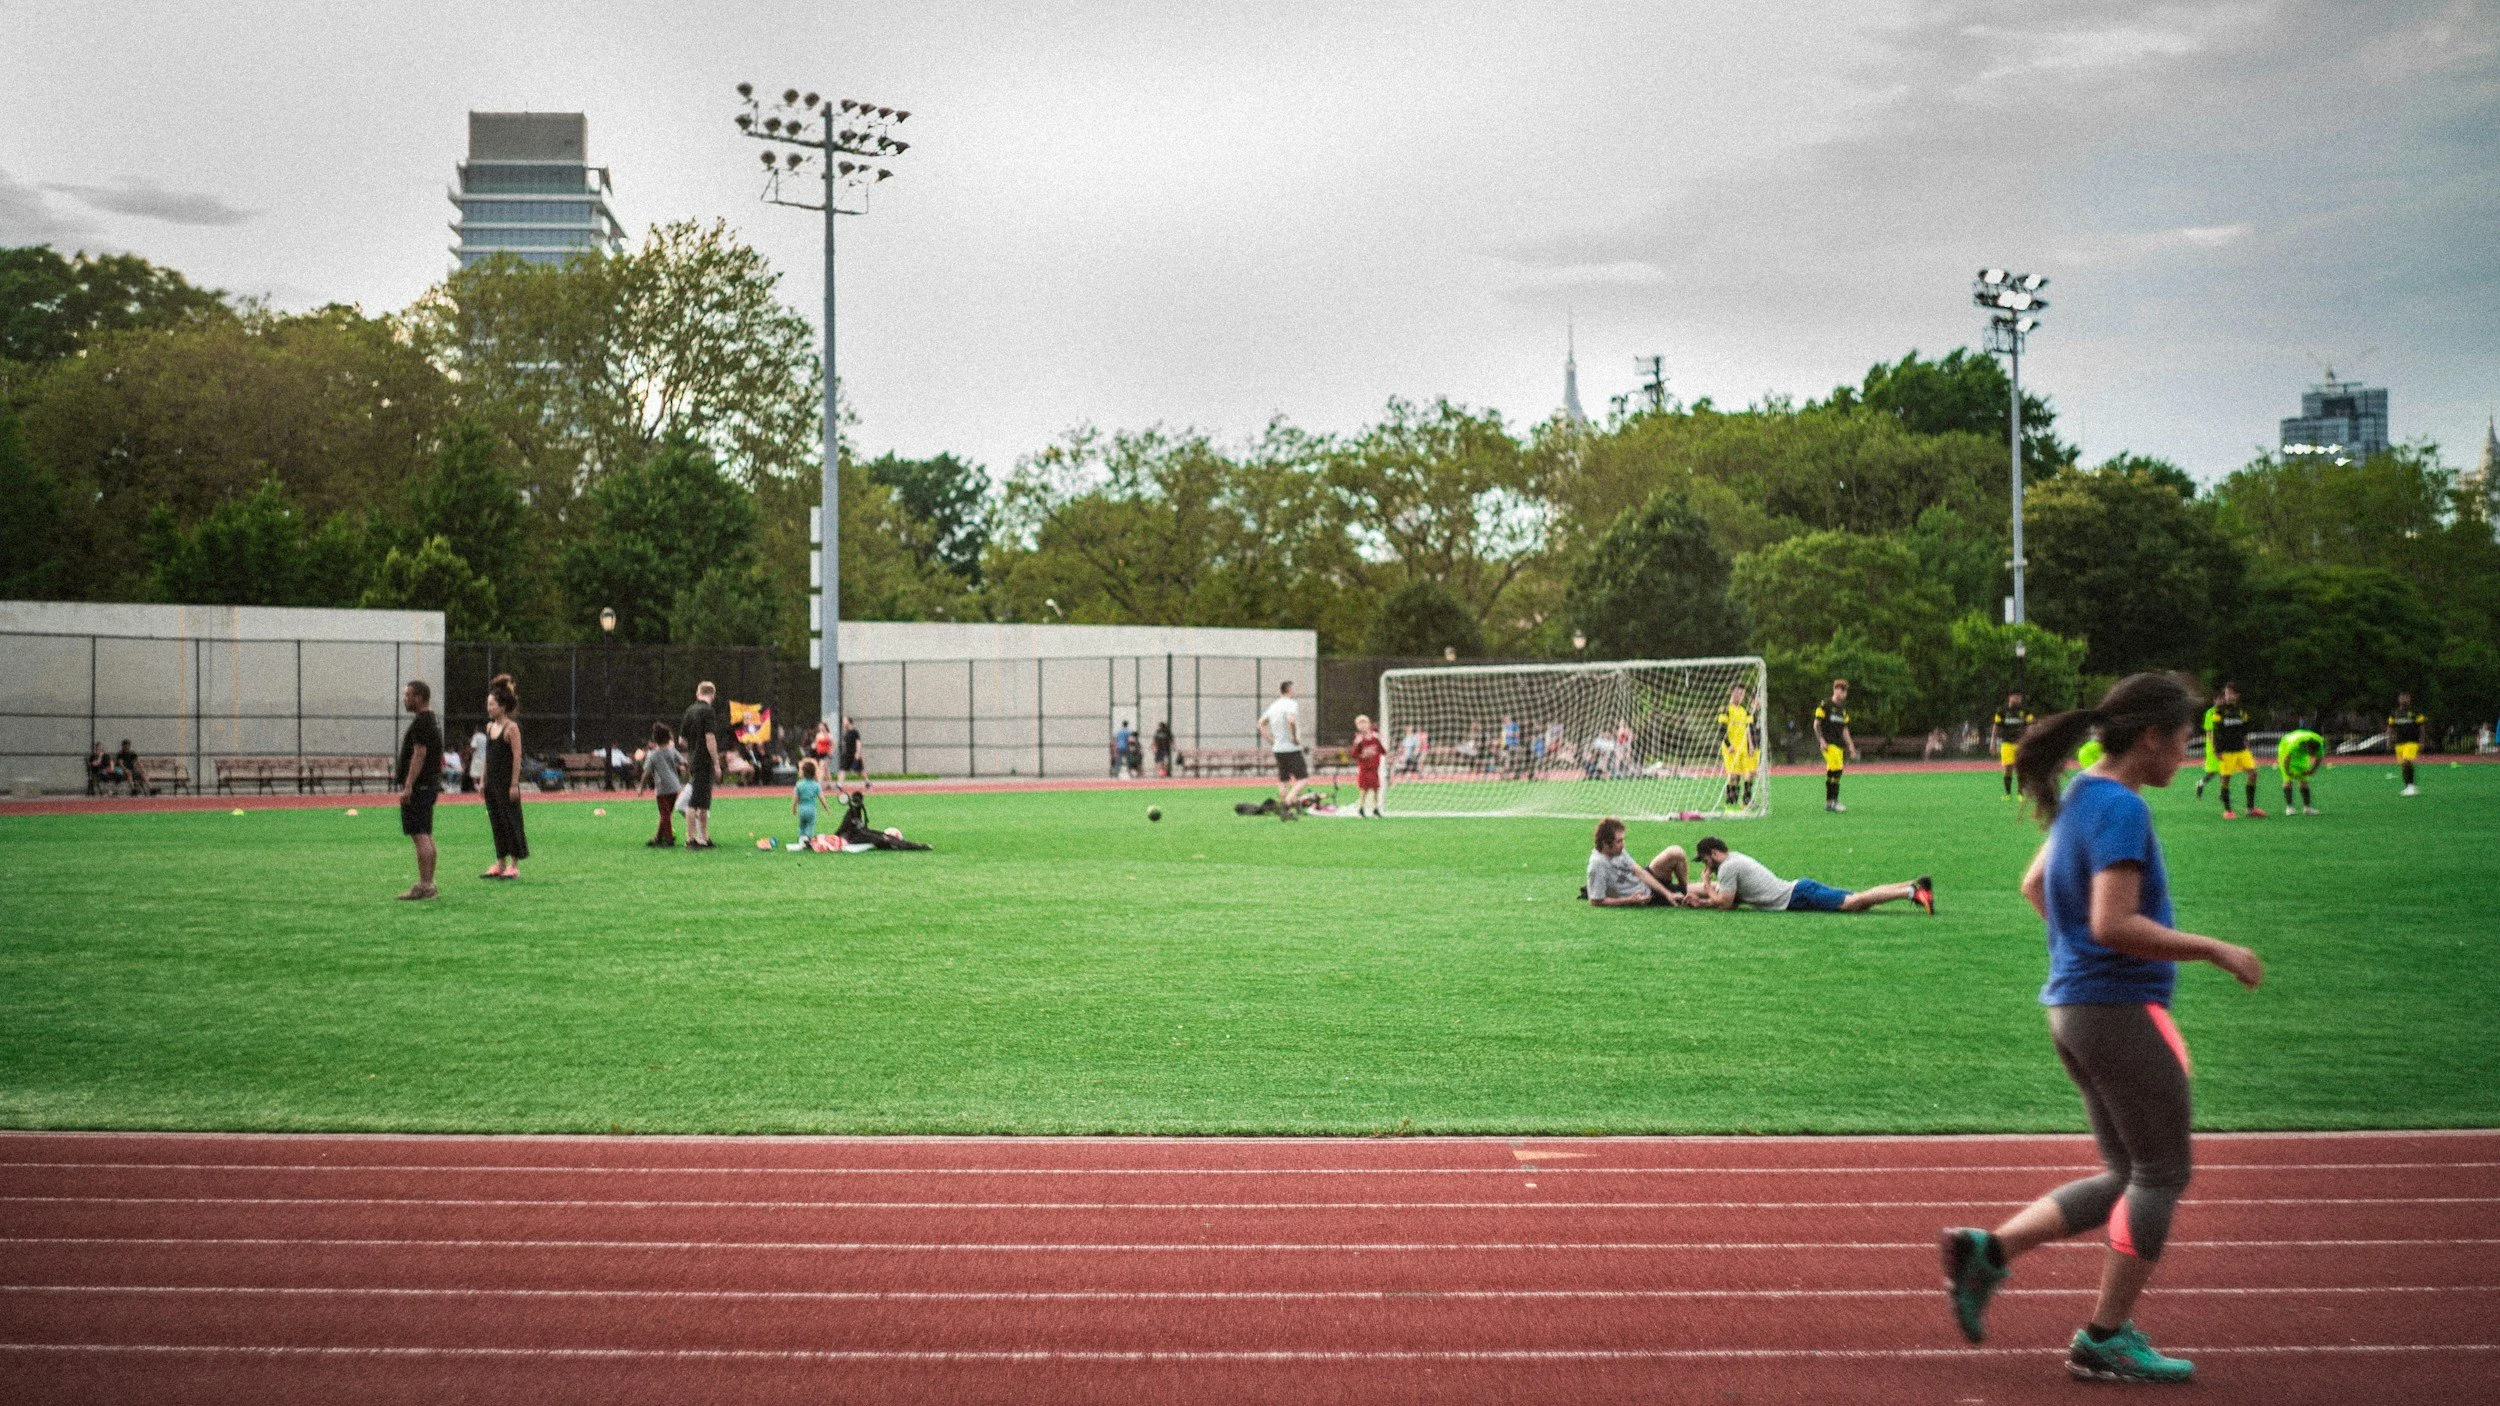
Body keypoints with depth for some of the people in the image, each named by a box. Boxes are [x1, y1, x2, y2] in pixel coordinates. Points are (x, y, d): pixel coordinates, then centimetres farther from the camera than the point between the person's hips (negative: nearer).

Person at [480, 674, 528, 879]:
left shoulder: (511, 727, -11)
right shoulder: (490, 726, 10)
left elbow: (517, 757, -14)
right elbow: (488, 756, 16)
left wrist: (514, 784, -17)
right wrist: (483, 781, 13)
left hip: (506, 782, -7)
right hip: (492, 783, 7)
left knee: (510, 821, -2)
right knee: (496, 822, 11)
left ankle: (514, 864, 3)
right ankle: (500, 863, 17)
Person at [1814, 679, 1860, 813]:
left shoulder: (1843, 709, 18)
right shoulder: (1825, 705, -3)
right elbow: (1816, 724, -4)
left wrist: (1851, 746, 17)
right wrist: (1821, 740, -12)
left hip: (1839, 744, 7)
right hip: (1828, 743, -7)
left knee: (1832, 772, 7)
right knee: (1836, 769, -18)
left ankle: (1828, 802, 10)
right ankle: (1833, 802, -19)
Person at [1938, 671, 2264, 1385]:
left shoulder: (2080, 796, 12)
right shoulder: (2122, 810, -18)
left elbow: (2035, 884, 24)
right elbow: (2114, 924, -25)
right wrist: (2214, 950, -18)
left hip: (2073, 1008, 10)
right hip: (2122, 1011, -9)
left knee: (2126, 1178, 16)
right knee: (2162, 1173, 4)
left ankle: (1986, 1250, 6)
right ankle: (2106, 1339, 9)